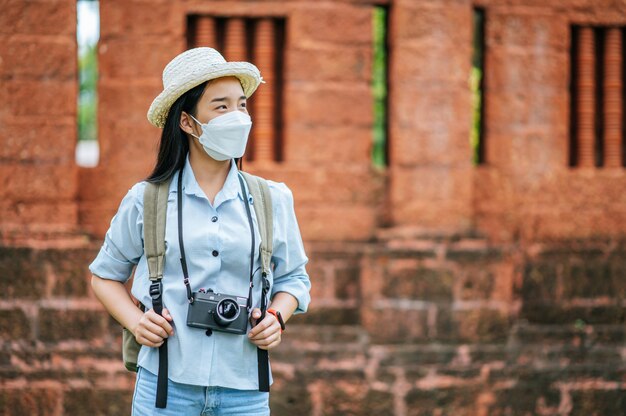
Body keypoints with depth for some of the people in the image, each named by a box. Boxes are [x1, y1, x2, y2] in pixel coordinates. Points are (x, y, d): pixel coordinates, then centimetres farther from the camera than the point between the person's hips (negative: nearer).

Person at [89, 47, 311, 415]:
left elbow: (292, 277, 17)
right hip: (165, 386, -1)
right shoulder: (145, 201, 3)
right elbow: (106, 275, 15)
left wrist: (277, 317, -3)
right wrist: (135, 321, -2)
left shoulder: (273, 200, 6)